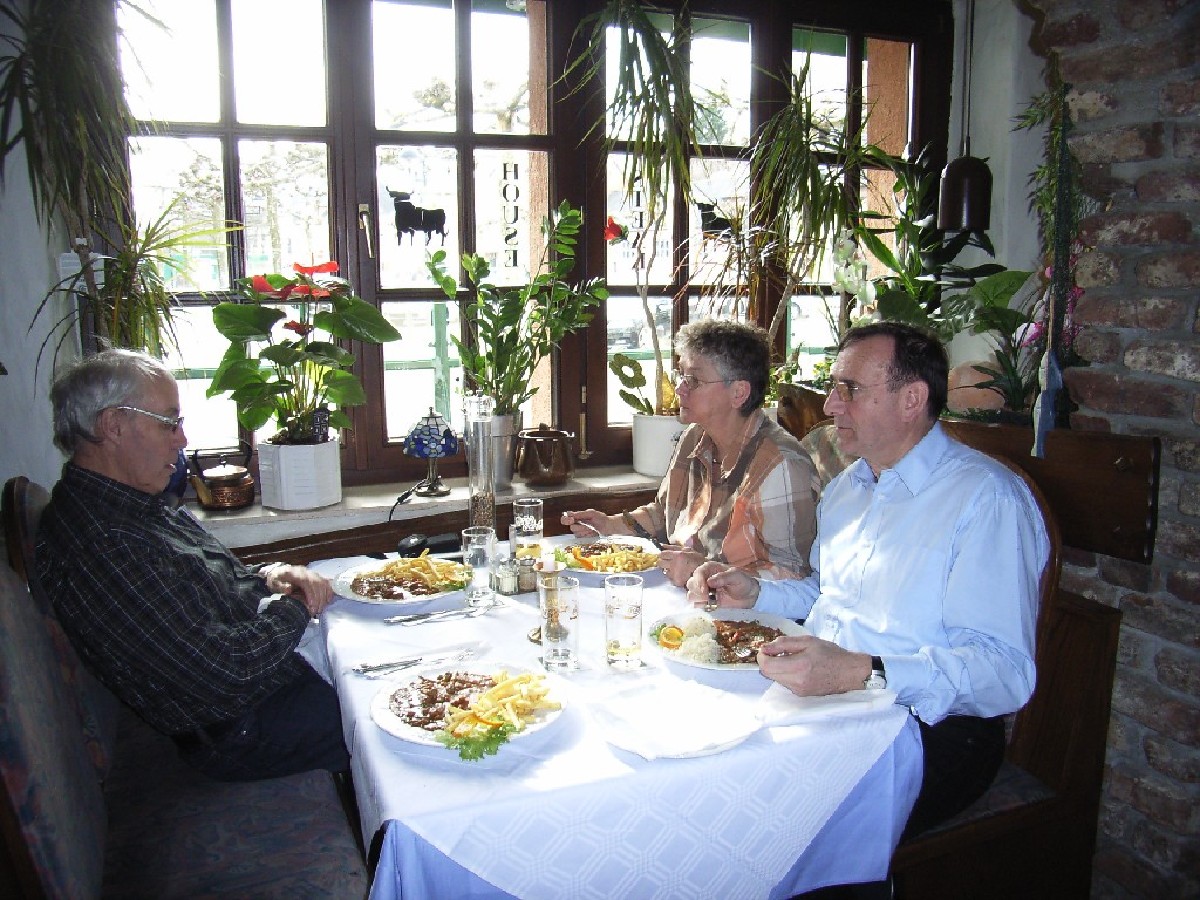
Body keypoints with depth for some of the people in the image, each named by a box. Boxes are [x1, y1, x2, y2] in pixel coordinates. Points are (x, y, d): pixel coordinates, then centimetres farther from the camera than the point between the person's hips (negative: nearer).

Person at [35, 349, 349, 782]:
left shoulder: (138, 504, 4)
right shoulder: (101, 547, -28)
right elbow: (226, 667, -28)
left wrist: (269, 577, -3)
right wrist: (296, 606, -11)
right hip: (245, 729, -9)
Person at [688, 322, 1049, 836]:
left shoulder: (987, 498, -12)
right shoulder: (846, 487, 16)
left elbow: (1005, 671, -21)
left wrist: (860, 673, -32)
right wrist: (755, 594, 11)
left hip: (924, 730, -7)